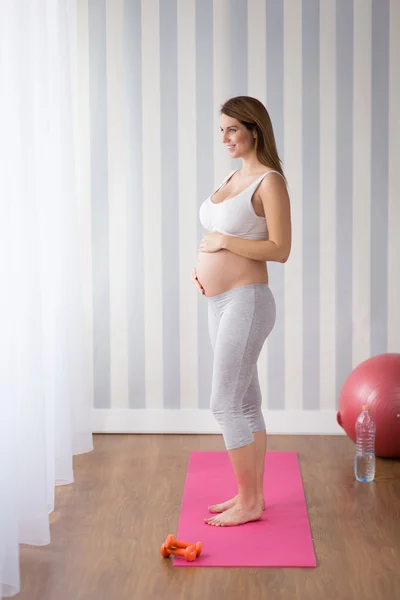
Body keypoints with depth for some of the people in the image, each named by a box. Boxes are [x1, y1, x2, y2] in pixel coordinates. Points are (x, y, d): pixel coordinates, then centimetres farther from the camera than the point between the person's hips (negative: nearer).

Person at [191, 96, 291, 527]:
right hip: (220, 303, 9)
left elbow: (280, 250, -16)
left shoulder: (270, 181, -12)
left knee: (225, 404, -7)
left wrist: (223, 242, -16)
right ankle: (252, 495, 23)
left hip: (246, 302, -9)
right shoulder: (234, 177, 14)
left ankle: (248, 503, 6)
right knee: (246, 403, 13)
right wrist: (201, 261, 6)